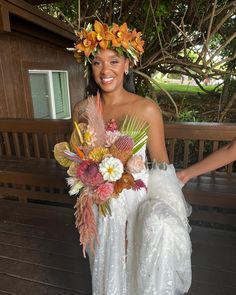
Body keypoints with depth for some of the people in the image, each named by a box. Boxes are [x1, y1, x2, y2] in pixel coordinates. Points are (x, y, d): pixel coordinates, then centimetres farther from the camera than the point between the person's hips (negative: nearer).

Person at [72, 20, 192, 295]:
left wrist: (166, 212, -10)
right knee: (107, 270, 18)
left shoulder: (147, 109, -13)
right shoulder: (82, 109, -3)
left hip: (137, 199, -2)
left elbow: (161, 164, -6)